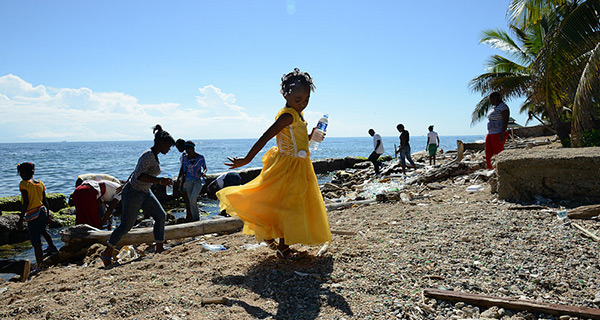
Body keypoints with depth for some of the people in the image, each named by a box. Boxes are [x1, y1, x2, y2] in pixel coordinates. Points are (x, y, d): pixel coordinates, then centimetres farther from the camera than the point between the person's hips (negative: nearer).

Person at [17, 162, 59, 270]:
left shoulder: (24, 184, -13)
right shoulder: (40, 183, 7)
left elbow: (26, 203, -18)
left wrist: (20, 220, -14)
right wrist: (47, 215, 22)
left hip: (32, 215, -7)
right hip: (43, 211, 7)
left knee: (36, 243, 0)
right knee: (43, 230, 36)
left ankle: (40, 266, 5)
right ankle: (52, 247, 54)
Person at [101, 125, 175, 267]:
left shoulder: (154, 156, 8)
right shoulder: (149, 155, -22)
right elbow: (139, 175, -31)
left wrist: (125, 186, 23)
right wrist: (160, 181, -34)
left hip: (145, 193, 10)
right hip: (133, 193, -10)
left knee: (160, 216, 6)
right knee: (126, 225, 0)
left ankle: (159, 247, 16)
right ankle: (107, 253, 18)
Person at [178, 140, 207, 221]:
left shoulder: (200, 157, -8)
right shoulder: (185, 157, 0)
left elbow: (205, 168, 2)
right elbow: (184, 170, 7)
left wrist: (203, 172, -19)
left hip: (198, 181, -3)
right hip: (188, 181, 3)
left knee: (193, 199, -18)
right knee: (190, 200, 3)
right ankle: (195, 218, 15)